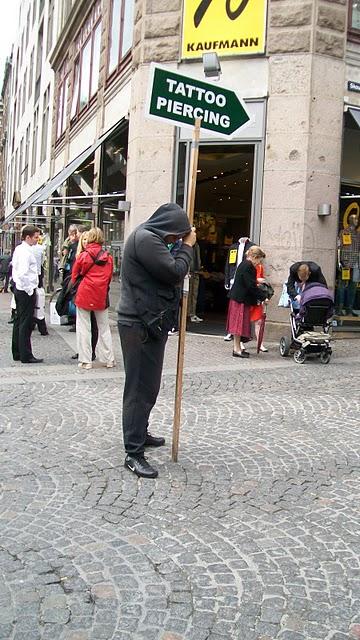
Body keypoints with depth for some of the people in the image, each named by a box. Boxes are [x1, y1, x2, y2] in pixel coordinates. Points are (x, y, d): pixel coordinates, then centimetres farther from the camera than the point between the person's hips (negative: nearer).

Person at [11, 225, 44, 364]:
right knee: (26, 323, -4)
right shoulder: (26, 251, -18)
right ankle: (26, 356, 1)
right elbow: (23, 273, -27)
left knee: (19, 321, 14)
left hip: (18, 288, 10)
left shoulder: (18, 249, 12)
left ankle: (17, 353, 23)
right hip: (26, 291, -10)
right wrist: (29, 290, -18)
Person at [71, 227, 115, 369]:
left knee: (83, 328, 6)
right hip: (101, 297, 3)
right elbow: (109, 277, 8)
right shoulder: (108, 257, 0)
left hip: (84, 295, -3)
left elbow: (74, 276, 3)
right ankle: (109, 359, 18)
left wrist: (74, 290, 19)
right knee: (104, 327, 14)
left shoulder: (82, 256, -6)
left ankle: (85, 360, 7)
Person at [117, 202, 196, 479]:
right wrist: (187, 246, -6)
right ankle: (134, 453, -1)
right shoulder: (145, 239, -16)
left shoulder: (149, 238, 18)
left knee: (148, 384, 20)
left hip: (149, 322, 11)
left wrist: (183, 246, 8)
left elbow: (168, 273, 19)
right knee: (140, 387, -7)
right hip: (141, 325, -11)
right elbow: (175, 272, -19)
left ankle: (140, 433, 35)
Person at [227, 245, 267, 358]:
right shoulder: (248, 266, -16)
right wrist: (263, 297, -14)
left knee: (240, 323, 13)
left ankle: (238, 347, 20)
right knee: (239, 323, -4)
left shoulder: (244, 264, 14)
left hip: (238, 298, 10)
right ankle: (237, 349, 1)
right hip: (241, 299, -10)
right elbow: (251, 286, -19)